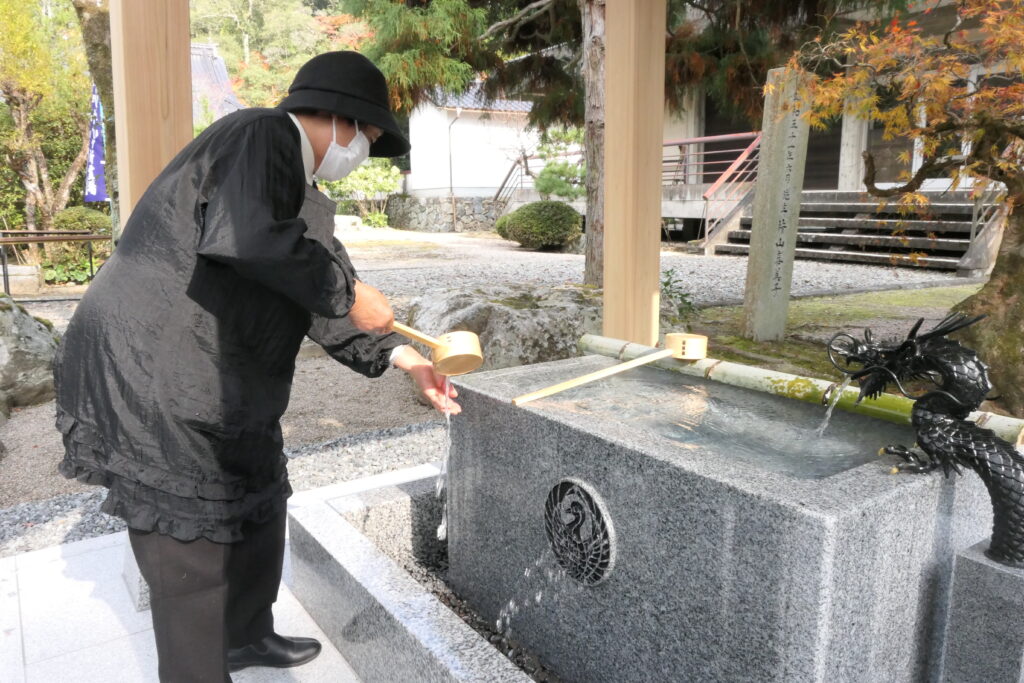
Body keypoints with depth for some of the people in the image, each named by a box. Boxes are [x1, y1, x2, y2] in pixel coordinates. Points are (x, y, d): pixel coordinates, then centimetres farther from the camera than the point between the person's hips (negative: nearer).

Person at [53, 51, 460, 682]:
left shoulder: (305, 196, 16)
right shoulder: (263, 135, -14)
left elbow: (322, 297, 17)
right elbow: (247, 236, -34)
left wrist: (400, 356, 9)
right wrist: (345, 292, -23)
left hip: (220, 386, 11)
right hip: (148, 375, -10)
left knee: (258, 506, 20)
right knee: (193, 547, -2)